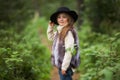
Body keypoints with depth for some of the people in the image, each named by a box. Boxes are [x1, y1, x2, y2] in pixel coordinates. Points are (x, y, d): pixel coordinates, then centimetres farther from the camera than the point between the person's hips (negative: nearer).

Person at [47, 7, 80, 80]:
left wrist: (64, 67, -21)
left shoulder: (69, 32, -20)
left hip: (66, 66, -9)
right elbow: (51, 37, 29)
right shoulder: (59, 31, 8)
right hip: (61, 65, 9)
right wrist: (50, 27, 13)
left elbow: (69, 51, -23)